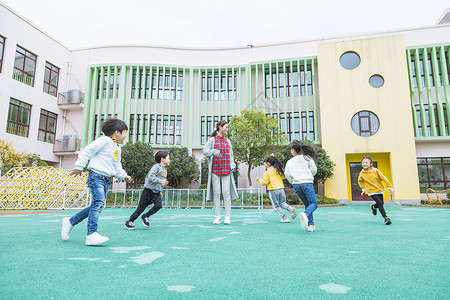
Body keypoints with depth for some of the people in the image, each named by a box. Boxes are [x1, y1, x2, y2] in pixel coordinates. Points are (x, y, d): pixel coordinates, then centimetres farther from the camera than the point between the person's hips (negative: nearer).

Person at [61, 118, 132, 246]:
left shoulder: (118, 148, 21)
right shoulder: (104, 141, -7)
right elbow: (87, 151, -9)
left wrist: (124, 176, 11)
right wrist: (79, 168, -9)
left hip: (106, 179, 9)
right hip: (96, 176, -9)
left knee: (97, 206, 8)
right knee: (99, 202, -20)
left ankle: (70, 222, 24)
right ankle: (91, 235, -21)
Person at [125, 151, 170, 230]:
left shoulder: (164, 170, 13)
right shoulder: (156, 166, -11)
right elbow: (151, 176, -26)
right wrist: (160, 181, -33)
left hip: (156, 193, 7)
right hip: (148, 191, -7)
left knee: (159, 205, -18)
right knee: (140, 209, 0)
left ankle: (145, 217, 3)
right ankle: (129, 222, 19)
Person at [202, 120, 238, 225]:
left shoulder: (227, 141, 18)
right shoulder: (212, 140, 7)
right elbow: (205, 151, -1)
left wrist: (232, 166, 5)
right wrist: (214, 151, -19)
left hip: (226, 170, 2)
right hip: (215, 170, -2)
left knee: (226, 192, -4)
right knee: (216, 193, -1)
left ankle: (227, 217, 0)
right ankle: (217, 217, 5)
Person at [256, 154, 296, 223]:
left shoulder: (267, 172, -8)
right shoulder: (278, 170, 8)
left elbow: (264, 182, -11)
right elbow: (283, 176, 18)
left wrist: (259, 180, 7)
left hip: (273, 191, -5)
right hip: (281, 189, 5)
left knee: (276, 206, 7)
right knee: (282, 203, 19)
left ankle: (284, 218, -2)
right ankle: (290, 208, -9)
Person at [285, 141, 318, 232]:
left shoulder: (290, 162, 11)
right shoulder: (307, 158, 7)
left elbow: (287, 174, 1)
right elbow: (314, 170, 3)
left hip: (296, 185, 3)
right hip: (307, 183, -3)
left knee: (307, 204, 14)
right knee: (314, 203, 0)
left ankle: (311, 225, 6)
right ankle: (305, 215, -30)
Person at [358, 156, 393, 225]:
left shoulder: (375, 170, -7)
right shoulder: (362, 173, -6)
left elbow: (383, 178, -3)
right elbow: (360, 181, 14)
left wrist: (389, 186, -5)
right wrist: (363, 188, 14)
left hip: (379, 189, 3)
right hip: (371, 191, -3)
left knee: (382, 203, 10)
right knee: (380, 203, -16)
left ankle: (373, 207, 42)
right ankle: (386, 217, -7)